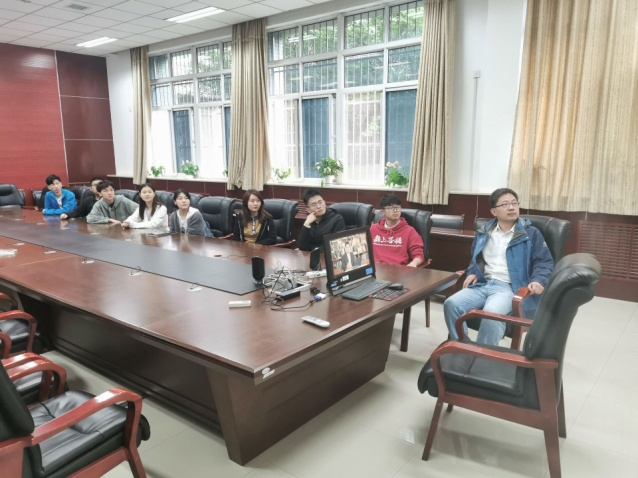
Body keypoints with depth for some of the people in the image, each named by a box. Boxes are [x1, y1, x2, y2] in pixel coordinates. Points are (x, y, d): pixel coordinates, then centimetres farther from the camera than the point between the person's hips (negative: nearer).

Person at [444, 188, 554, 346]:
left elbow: (545, 262, 4)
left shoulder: (531, 233, 8)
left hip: (509, 287, -4)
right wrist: (472, 272, 11)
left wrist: (538, 280, -17)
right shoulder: (484, 232, 19)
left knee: (491, 313, -37)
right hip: (482, 284, 4)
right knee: (451, 304, -23)